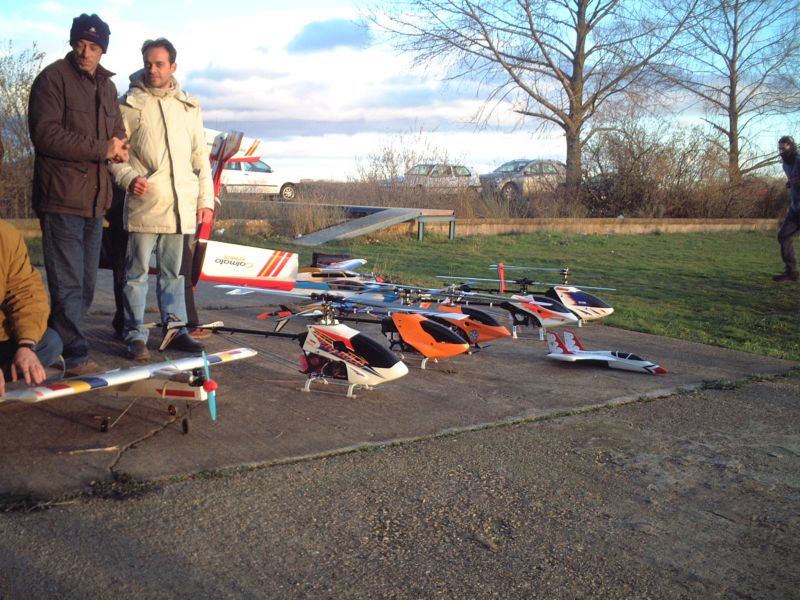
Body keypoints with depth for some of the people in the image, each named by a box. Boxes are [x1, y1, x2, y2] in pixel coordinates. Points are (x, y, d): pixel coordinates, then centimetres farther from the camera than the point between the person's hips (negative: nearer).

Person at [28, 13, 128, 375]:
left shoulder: (106, 86, 18)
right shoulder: (53, 79, -5)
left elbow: (117, 130, 26)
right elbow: (46, 134, -15)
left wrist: (120, 148, 1)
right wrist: (102, 148, -15)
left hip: (95, 199, 8)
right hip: (62, 198, -8)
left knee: (86, 283, 12)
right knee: (68, 283, -7)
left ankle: (63, 344, 24)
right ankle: (75, 355, -2)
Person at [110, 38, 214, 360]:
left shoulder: (189, 107, 14)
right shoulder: (129, 104, 2)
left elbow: (201, 158, 15)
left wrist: (206, 199, 10)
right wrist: (128, 177, -17)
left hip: (180, 205, 3)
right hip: (143, 202, -3)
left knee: (173, 272, 11)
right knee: (137, 271, 0)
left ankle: (176, 330, 17)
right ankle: (136, 335, 6)